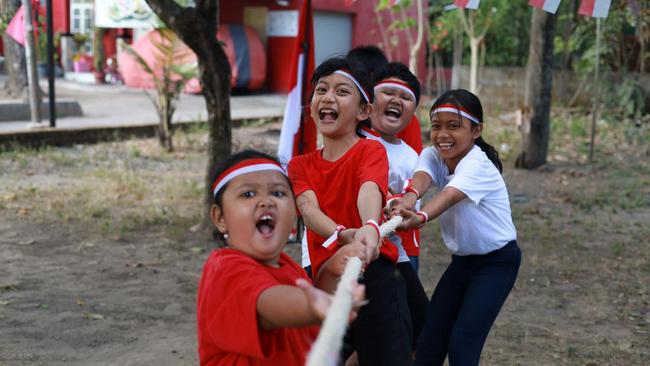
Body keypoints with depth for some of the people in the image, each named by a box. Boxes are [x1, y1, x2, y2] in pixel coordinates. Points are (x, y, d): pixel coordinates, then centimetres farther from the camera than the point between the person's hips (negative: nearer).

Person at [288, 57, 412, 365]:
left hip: (374, 274, -4)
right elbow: (308, 208, -10)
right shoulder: (300, 165, 10)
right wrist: (342, 234, -33)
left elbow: (369, 191, -24)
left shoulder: (370, 150, -2)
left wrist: (370, 228, -48)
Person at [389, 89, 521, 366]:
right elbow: (423, 177, -31)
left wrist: (421, 217, -66)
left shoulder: (477, 166, -24)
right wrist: (409, 196, -55)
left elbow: (450, 196, -45)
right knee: (429, 343, 4)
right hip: (462, 260, 6)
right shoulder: (432, 156, -7)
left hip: (497, 261, -6)